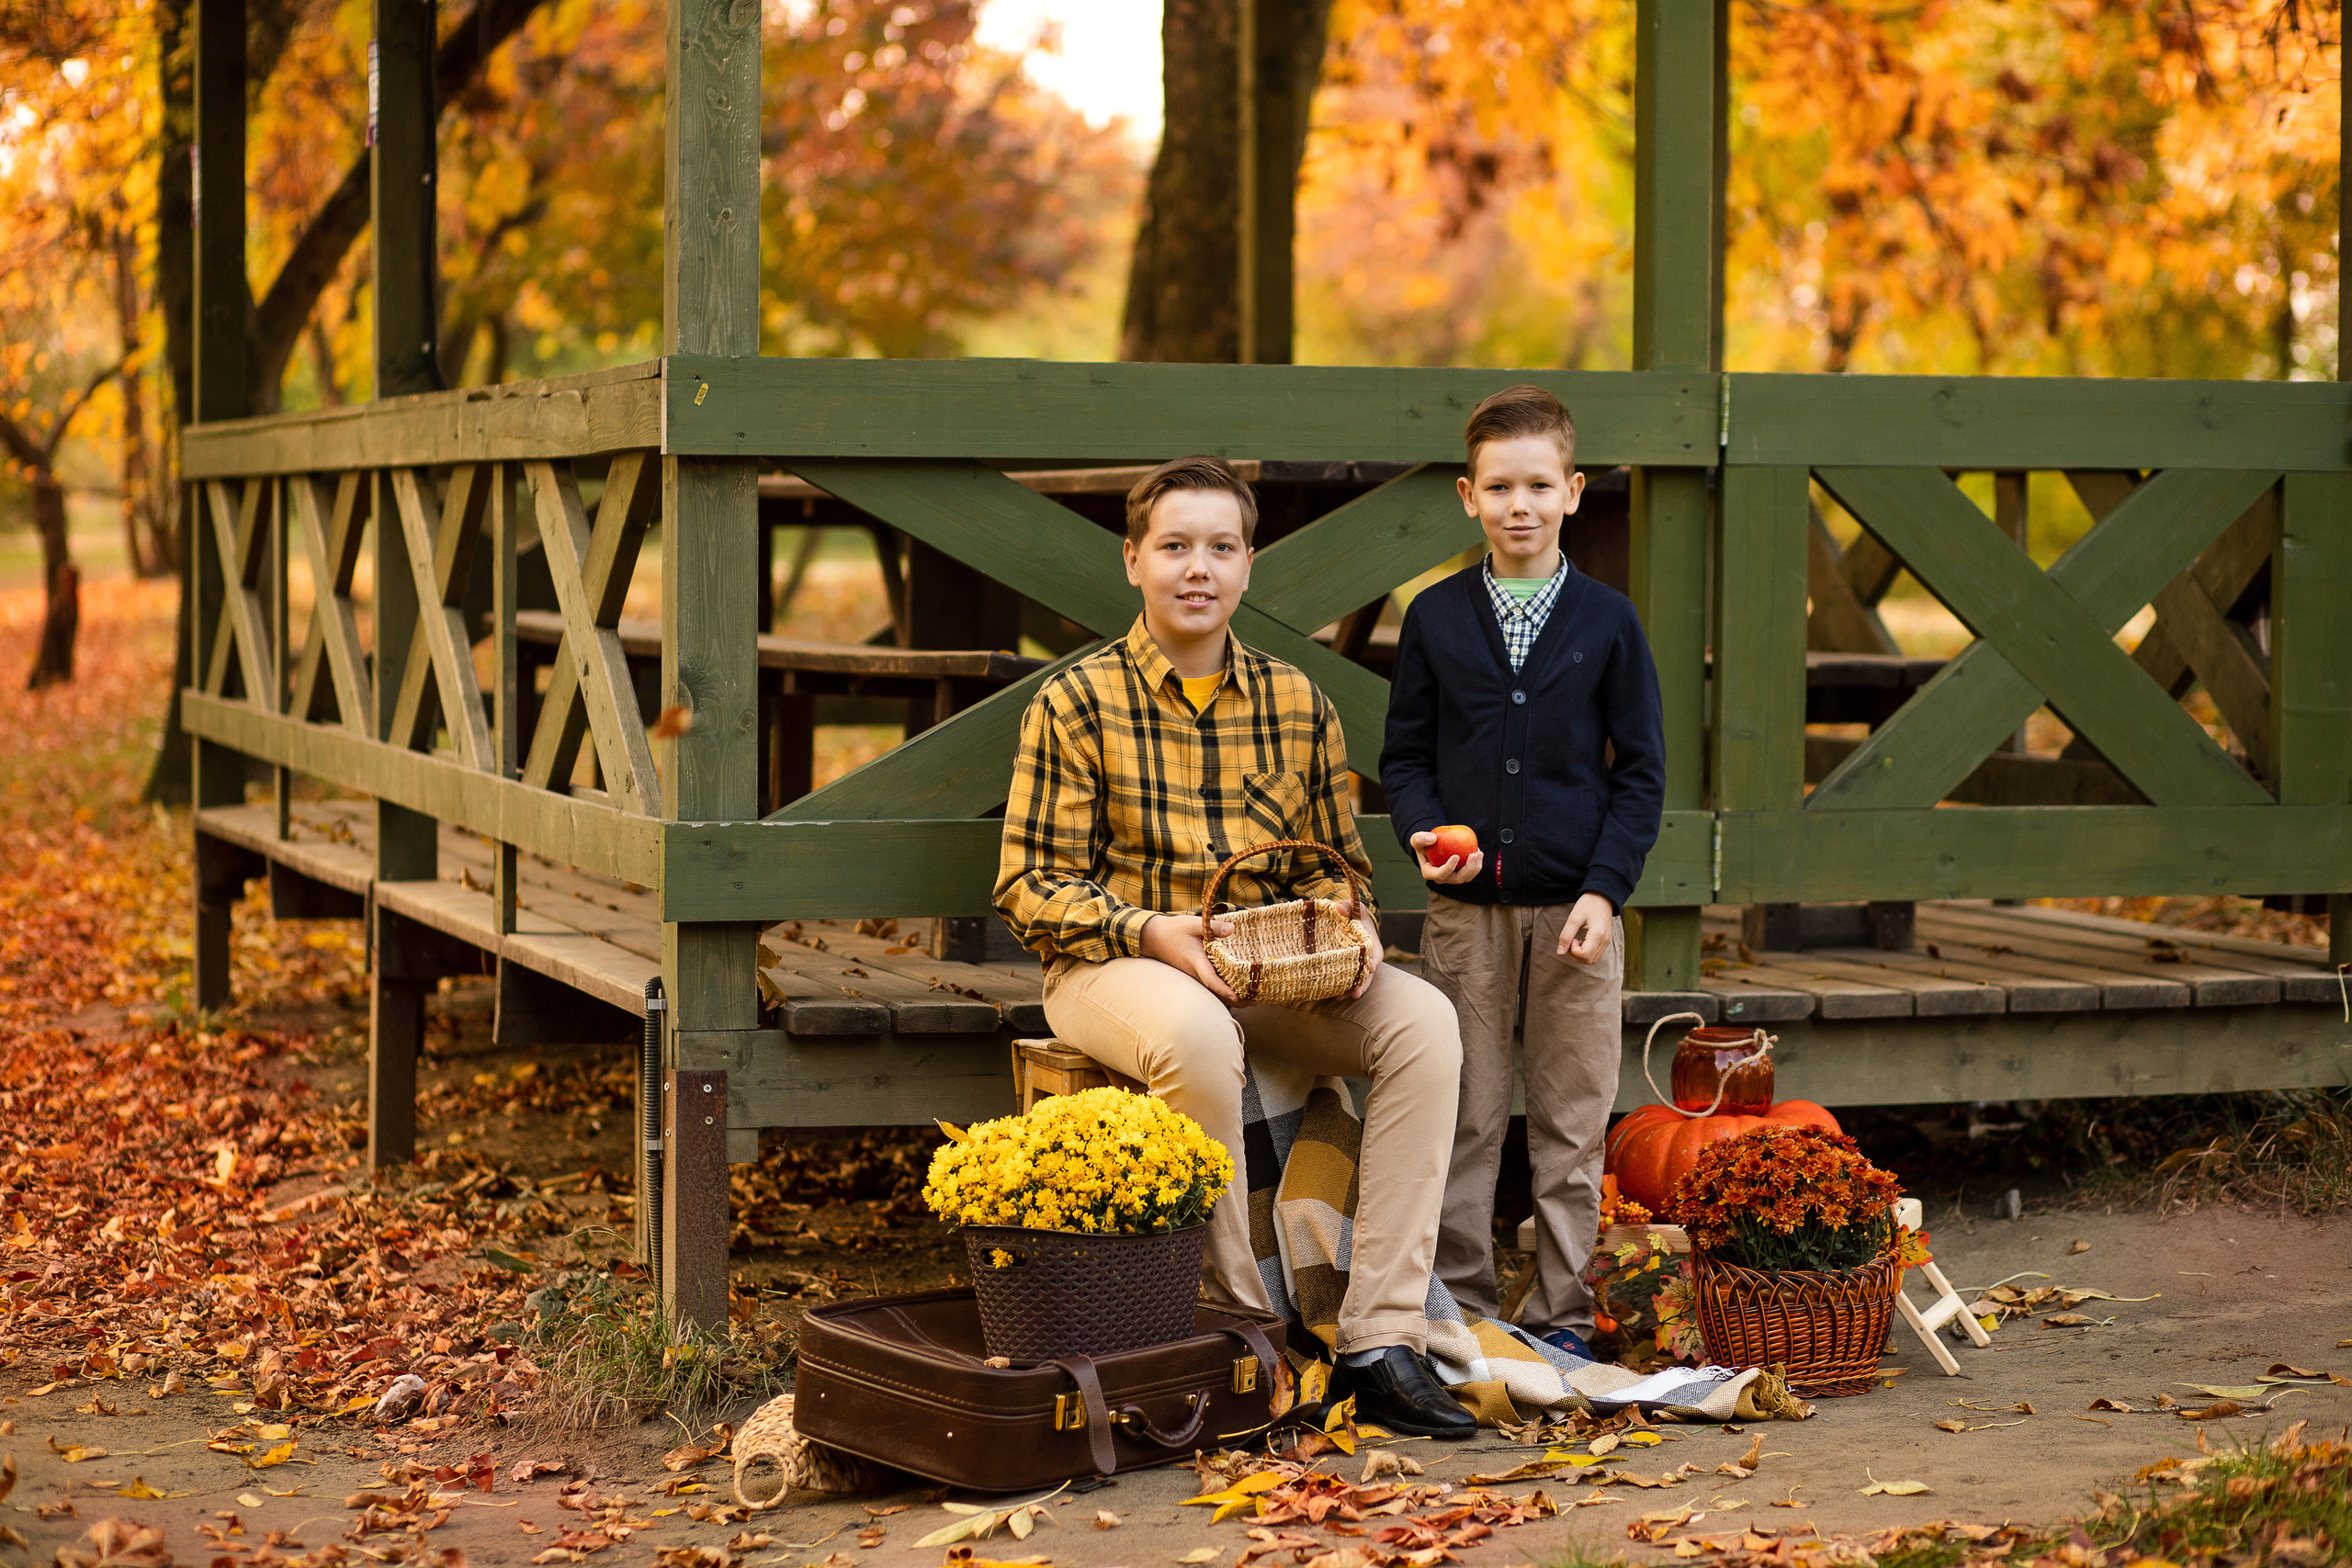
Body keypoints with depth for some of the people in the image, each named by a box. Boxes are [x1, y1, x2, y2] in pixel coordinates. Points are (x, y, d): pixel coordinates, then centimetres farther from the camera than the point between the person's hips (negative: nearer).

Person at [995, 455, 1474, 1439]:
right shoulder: (1079, 702, -2)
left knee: (1423, 1021, -22)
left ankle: (1381, 1343, -23)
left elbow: (1332, 863, 18)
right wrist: (1151, 933, -21)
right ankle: (1236, 1322, -22)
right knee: (1196, 1030, -39)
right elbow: (1031, 886, -4)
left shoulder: (1297, 705, 10)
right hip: (1112, 965, -4)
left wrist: (1348, 927, -6)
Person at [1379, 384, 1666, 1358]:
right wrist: (1426, 835, -9)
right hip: (1466, 908, 1)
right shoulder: (1435, 618, 5)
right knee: (1462, 1118, 3)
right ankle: (1460, 1307, 12)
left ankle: (1561, 1311, 14)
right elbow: (1404, 756, 10)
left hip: (1575, 908, 0)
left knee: (1572, 1122, 4)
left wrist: (1605, 889, -8)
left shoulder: (1607, 621, 2)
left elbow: (1641, 770, 3)